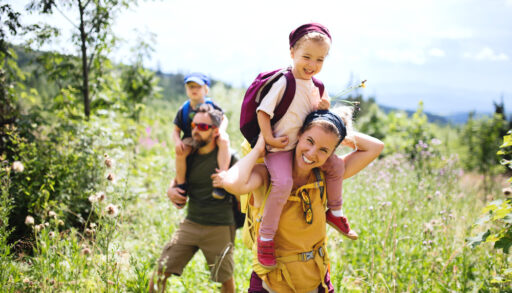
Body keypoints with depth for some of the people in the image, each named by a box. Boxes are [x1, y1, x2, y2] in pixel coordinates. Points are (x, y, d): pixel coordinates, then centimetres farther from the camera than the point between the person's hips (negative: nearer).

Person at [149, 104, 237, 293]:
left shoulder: (227, 157, -9)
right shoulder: (189, 155, 5)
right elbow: (178, 180, 21)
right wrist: (171, 190, 1)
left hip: (219, 228, -4)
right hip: (190, 223, 4)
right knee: (161, 272, -2)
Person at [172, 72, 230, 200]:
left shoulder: (211, 105, -1)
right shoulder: (184, 109, 0)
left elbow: (224, 119, 10)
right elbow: (176, 130, 4)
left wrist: (221, 130, -14)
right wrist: (177, 141, -19)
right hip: (191, 139, 0)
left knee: (224, 141, -35)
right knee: (180, 151, -33)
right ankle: (181, 184, -13)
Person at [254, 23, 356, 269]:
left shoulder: (314, 85, 9)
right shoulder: (283, 83, -15)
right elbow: (262, 111, -15)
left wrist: (323, 106, -2)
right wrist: (269, 139, -21)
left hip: (304, 144, 8)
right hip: (279, 148, -8)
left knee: (336, 165, 6)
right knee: (283, 183, -29)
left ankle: (334, 212, 27)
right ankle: (265, 238, -15)